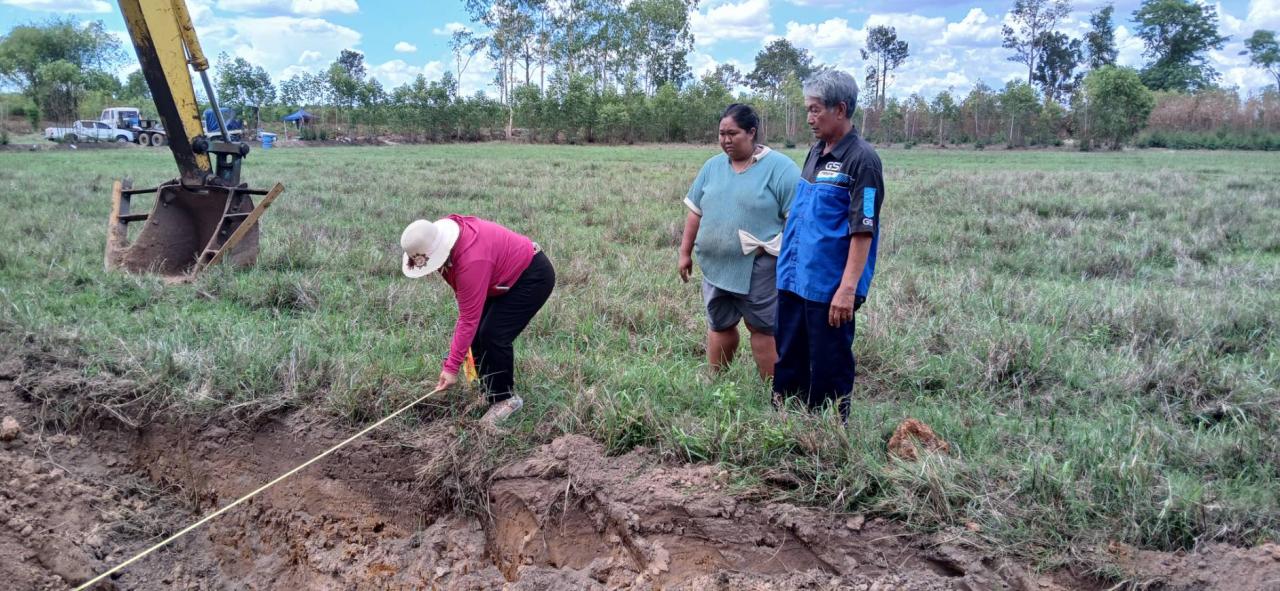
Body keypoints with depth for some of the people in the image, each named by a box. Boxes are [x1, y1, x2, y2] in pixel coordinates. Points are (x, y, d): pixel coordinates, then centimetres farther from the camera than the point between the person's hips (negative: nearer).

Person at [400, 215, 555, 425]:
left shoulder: (472, 260, -37)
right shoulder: (440, 235, -11)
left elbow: (468, 319, -33)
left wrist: (451, 367, -29)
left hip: (533, 277, -9)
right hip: (507, 275, 10)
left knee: (494, 336, -18)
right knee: (478, 334, 2)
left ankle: (504, 399, -2)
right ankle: (490, 393, 15)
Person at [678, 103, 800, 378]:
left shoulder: (779, 167, -10)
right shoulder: (713, 166, 7)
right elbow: (696, 212, 13)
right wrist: (685, 252, 12)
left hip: (758, 269, -5)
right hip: (715, 266, 5)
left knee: (763, 328, 3)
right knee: (719, 325, 16)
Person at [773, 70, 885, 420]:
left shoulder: (861, 160, -14)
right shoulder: (816, 153, 11)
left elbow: (863, 231, -19)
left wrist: (848, 289, -22)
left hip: (829, 288, -8)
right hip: (794, 281, 8)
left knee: (829, 369, 5)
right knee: (788, 362, 17)